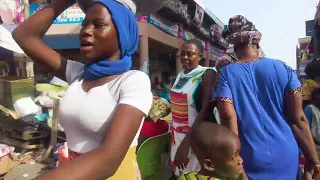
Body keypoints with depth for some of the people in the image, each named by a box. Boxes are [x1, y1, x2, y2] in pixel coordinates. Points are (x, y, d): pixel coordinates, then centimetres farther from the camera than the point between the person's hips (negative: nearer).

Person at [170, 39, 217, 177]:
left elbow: (206, 110, -22)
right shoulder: (180, 75, 7)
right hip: (177, 135, 7)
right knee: (178, 172, 19)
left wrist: (186, 142, -25)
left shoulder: (207, 74, -13)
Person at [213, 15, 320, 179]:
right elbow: (298, 119, -4)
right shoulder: (283, 69, -3)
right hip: (285, 156, 2)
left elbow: (228, 117, -14)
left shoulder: (226, 74, -8)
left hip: (251, 160, -1)